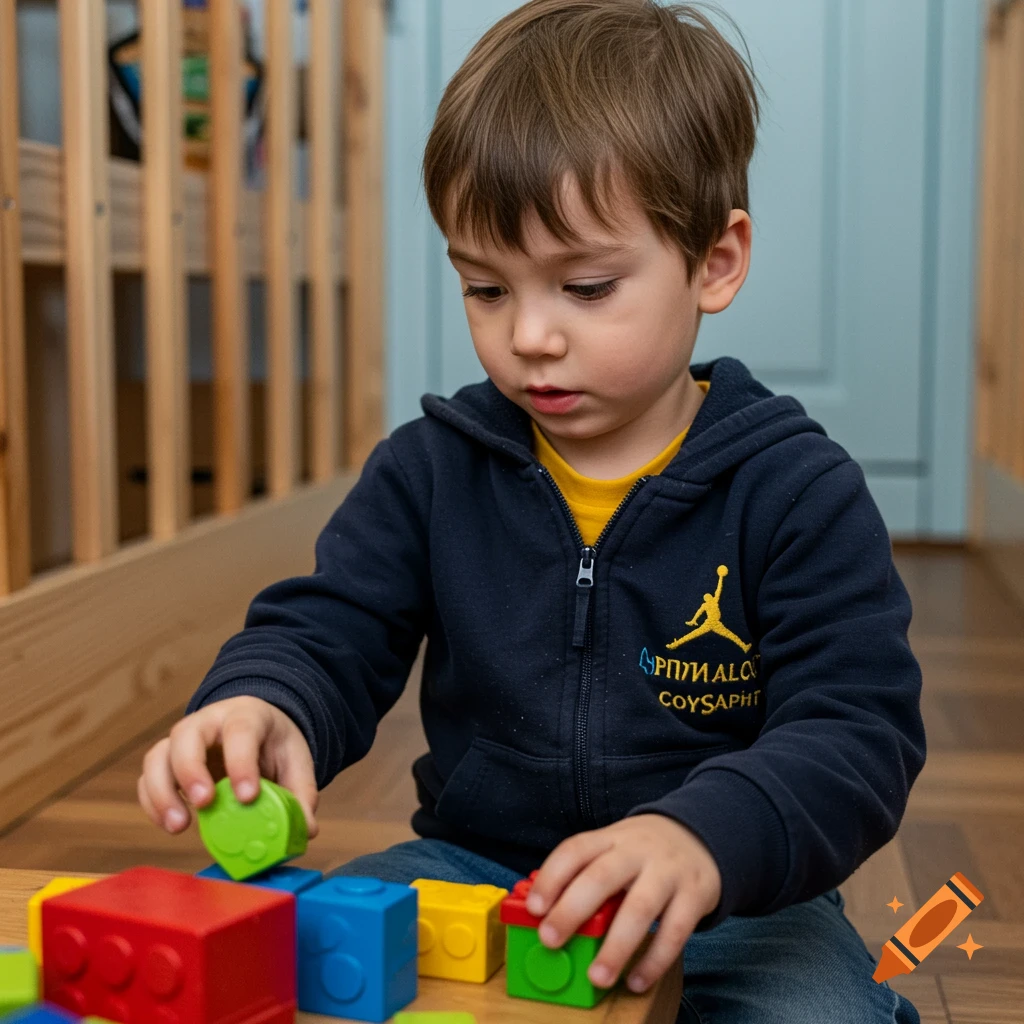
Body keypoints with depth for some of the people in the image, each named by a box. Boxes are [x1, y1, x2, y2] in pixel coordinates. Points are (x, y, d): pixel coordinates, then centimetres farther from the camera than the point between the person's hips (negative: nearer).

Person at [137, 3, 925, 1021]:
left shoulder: (794, 489, -9)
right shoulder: (429, 469, 1)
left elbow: (859, 728, -17)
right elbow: (324, 632, 0)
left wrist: (706, 837, -38)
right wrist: (263, 708, -27)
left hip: (730, 901, -1)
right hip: (469, 866, 2)